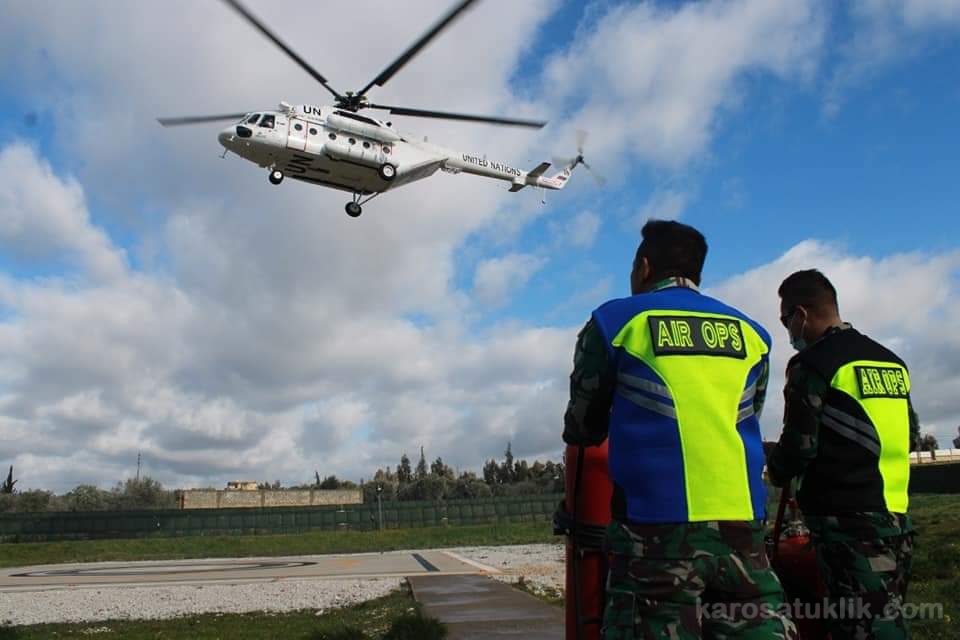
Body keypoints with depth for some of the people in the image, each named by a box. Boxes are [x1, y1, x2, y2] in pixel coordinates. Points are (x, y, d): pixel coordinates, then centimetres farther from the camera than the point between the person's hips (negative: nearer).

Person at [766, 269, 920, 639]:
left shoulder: (812, 363, -10)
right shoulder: (891, 360, 15)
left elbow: (799, 446, -12)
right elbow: (911, 435, 21)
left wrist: (776, 472, 8)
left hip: (849, 523, -8)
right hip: (896, 519, 8)